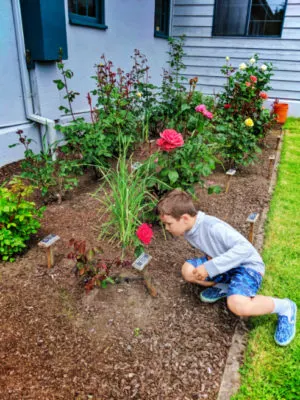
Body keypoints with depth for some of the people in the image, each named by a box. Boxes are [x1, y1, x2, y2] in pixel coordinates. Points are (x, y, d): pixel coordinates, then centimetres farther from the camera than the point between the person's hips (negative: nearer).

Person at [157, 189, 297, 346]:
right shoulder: (188, 229, -5)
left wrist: (210, 267, -35)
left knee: (237, 305, -33)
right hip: (225, 265, 8)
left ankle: (284, 307, -6)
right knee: (188, 270, -9)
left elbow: (245, 248, -36)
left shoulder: (212, 227, -30)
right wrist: (209, 258, -9)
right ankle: (223, 287, 11)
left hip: (247, 265, -7)